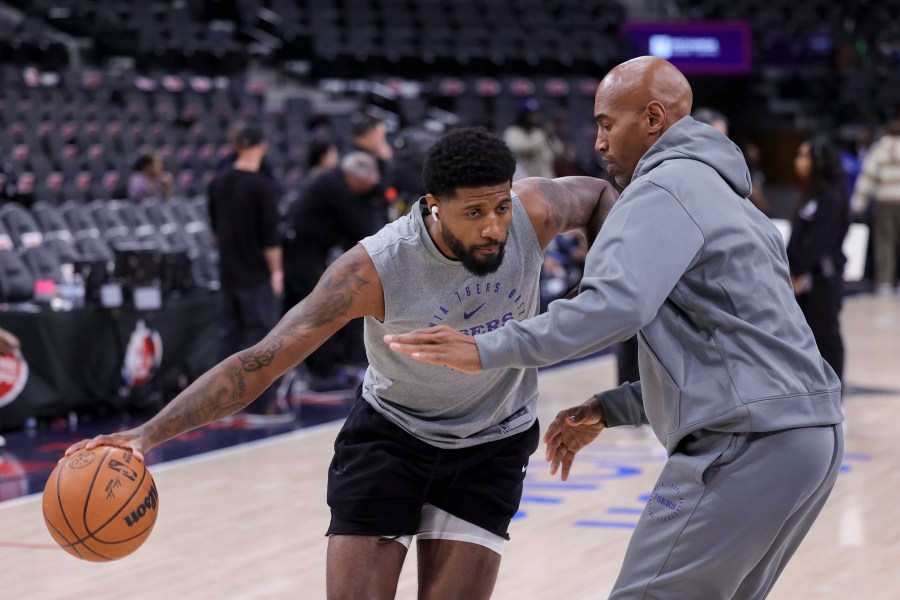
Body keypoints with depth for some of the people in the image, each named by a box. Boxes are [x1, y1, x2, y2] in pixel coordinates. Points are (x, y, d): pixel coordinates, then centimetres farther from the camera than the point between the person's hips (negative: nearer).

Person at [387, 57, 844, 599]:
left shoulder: (665, 188, -7)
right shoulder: (729, 199, 25)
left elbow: (615, 304, -25)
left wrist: (489, 351, -21)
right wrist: (608, 410, 17)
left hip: (747, 445, -10)